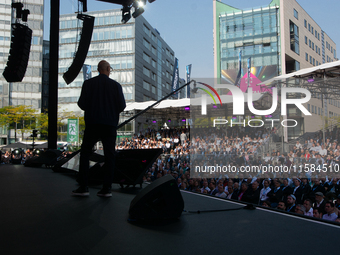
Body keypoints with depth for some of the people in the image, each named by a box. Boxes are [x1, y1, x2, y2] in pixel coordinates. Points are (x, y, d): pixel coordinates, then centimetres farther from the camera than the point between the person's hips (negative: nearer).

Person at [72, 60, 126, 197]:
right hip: (110, 125, 1)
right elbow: (122, 105, -2)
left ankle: (83, 187, 4)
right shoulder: (115, 85, 1)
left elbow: (81, 104, -2)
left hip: (92, 124, 0)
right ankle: (107, 188, 5)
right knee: (109, 156, 6)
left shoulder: (88, 83, 1)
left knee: (85, 154, 8)